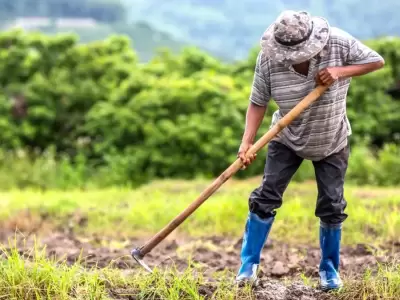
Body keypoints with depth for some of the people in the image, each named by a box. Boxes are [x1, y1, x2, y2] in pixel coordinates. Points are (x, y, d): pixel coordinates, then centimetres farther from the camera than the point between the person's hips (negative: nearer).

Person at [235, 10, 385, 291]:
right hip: (287, 140, 0)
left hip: (332, 142, 0)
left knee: (332, 206, 3)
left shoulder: (338, 43, -24)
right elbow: (258, 103, -18)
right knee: (266, 197, -6)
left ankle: (330, 269, 22)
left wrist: (340, 71, -29)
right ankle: (249, 264, 6)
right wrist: (247, 142, -30)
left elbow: (377, 61, -15)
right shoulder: (268, 58, -23)